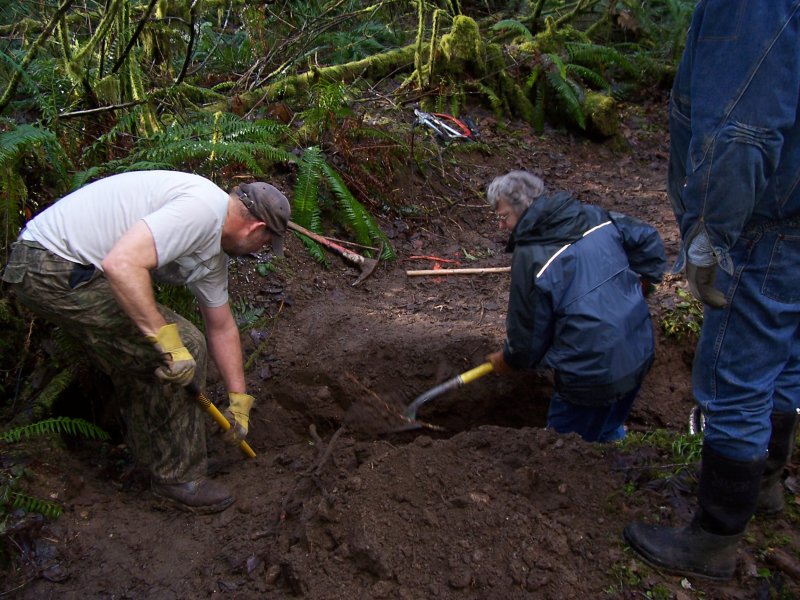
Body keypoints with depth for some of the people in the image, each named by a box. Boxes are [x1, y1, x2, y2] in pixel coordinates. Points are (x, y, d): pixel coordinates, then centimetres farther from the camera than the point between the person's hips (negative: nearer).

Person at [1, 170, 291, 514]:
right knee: (186, 350, -8)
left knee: (140, 356, 23)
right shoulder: (203, 207, -20)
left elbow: (222, 328, 22)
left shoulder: (213, 253, 13)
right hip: (52, 269, -11)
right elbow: (121, 263, -32)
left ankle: (151, 454, 43)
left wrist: (238, 401, 26)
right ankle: (178, 477, 8)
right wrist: (169, 341, -27)